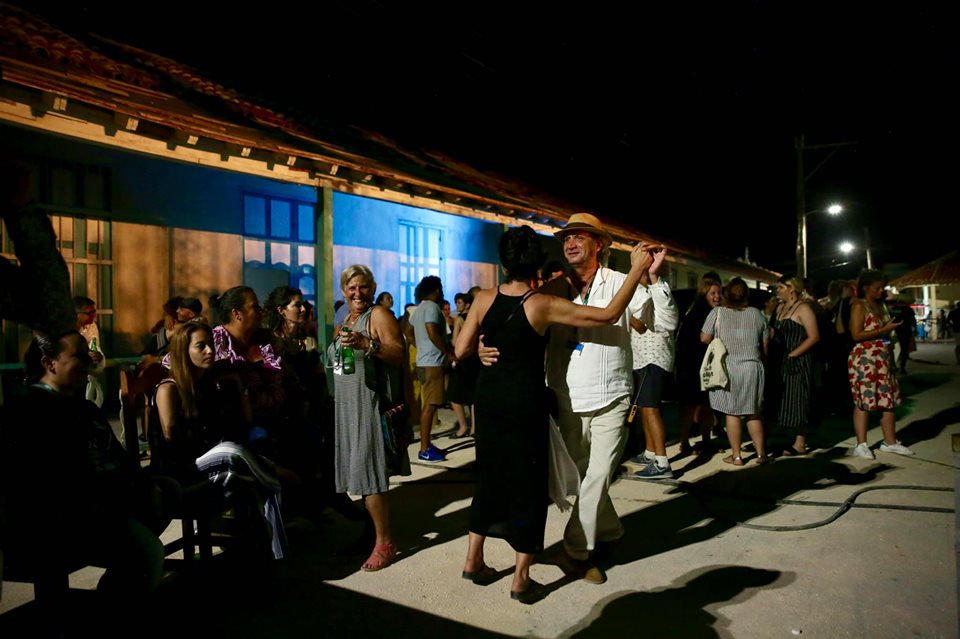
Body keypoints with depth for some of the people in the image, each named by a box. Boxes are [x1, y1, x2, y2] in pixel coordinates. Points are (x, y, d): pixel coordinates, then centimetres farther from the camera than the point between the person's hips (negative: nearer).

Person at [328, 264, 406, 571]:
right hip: (347, 406, 8)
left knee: (367, 473, -10)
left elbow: (399, 354, -20)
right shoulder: (346, 320, 18)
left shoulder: (379, 314, -7)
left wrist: (367, 344, -32)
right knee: (358, 471, 12)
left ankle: (385, 542, -1)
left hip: (369, 405, -8)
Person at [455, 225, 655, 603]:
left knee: (489, 474, 18)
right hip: (525, 400, -4)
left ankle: (474, 560, 28)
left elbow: (461, 350, -1)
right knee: (527, 482, 7)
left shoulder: (484, 299, -4)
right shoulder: (543, 305, -14)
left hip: (489, 395, 4)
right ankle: (521, 579, 14)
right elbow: (608, 315, -14)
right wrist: (637, 270, -8)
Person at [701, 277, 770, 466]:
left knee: (732, 413, 2)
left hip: (728, 368, -3)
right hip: (753, 367, 3)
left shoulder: (717, 312, -4)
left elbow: (704, 338, -5)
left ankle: (736, 456, 5)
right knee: (753, 413, 12)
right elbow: (765, 345, 10)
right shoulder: (756, 313, 6)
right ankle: (761, 453, 13)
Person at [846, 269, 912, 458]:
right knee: (864, 401, -6)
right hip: (865, 359, -8)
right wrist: (884, 330, -18)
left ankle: (890, 442, 16)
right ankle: (861, 445, -1)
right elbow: (856, 335, -18)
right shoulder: (859, 306, -9)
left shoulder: (881, 305, 16)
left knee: (889, 400, 8)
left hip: (884, 359, 8)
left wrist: (893, 328, 12)